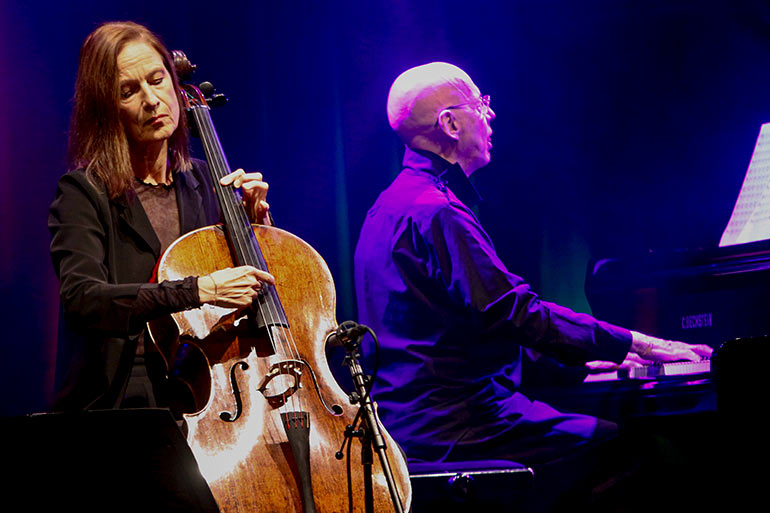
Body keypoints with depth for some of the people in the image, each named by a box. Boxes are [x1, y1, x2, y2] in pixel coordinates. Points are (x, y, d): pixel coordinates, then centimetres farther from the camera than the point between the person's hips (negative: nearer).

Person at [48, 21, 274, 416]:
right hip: (122, 404, -5)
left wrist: (256, 219, 4)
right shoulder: (85, 192, -3)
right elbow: (81, 298, -20)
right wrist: (199, 290, -28)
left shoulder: (203, 182, 14)